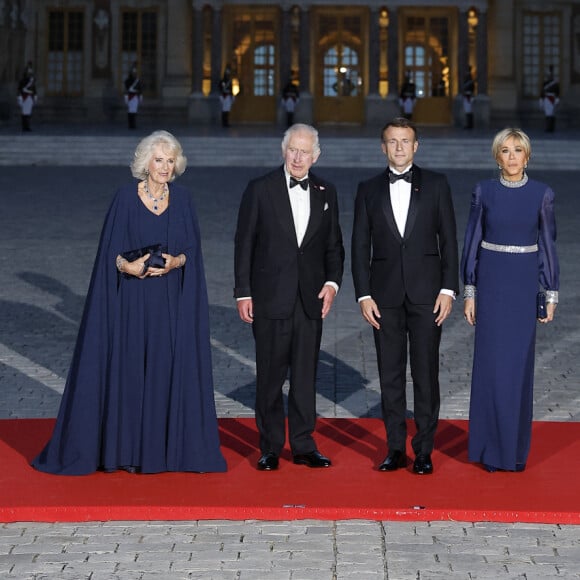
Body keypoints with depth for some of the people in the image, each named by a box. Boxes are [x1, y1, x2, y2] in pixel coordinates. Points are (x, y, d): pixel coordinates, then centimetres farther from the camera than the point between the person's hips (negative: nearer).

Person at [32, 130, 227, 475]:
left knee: (174, 368, 2)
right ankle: (129, 448, 7)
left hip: (173, 303, 2)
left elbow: (193, 248, 5)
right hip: (134, 301, -2)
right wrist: (126, 266, -20)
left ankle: (173, 445, 10)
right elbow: (111, 251, -2)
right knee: (131, 369, 0)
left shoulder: (182, 199, 5)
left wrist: (176, 262, -14)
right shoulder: (126, 198, -3)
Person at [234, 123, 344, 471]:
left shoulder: (326, 192, 9)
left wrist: (332, 282, -2)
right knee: (270, 376, 3)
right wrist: (243, 293, -4)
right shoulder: (260, 190, 0)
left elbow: (334, 245, 13)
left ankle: (304, 446, 14)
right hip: (270, 299, -2)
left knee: (306, 376, 6)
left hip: (311, 299, 2)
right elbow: (244, 244, 0)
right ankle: (271, 448, 12)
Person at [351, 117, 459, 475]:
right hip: (386, 295, 1)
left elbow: (449, 240, 3)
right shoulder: (369, 189, 7)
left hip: (426, 293, -1)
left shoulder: (436, 184, 4)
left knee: (426, 374, 1)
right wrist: (364, 295, -2)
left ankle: (424, 451, 7)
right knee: (390, 375, 5)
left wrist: (449, 289, -5)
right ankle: (396, 449, 13)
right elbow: (360, 246, 6)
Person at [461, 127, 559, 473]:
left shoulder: (542, 194, -1)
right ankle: (490, 447, 10)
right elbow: (472, 242, 3)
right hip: (490, 281, 0)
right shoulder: (484, 192, 0)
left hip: (524, 283, 0)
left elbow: (548, 244, 3)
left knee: (519, 364, 3)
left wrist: (552, 294, 0)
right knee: (492, 363, 0)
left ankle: (516, 448, 14)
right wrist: (469, 291, -1)